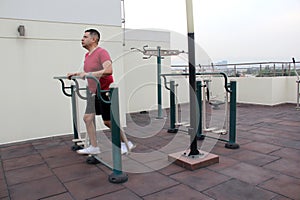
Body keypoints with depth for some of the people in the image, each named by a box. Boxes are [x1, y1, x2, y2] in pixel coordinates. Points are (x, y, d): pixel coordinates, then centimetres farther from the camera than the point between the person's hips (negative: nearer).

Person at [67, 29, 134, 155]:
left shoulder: (102, 53, -15)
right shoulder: (87, 55, 13)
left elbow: (108, 70, -31)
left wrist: (88, 74, -32)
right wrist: (75, 74, 16)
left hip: (105, 92, -9)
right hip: (93, 93, 9)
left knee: (108, 121, -2)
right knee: (88, 118, 6)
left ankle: (126, 143, 16)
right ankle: (94, 147, 18)